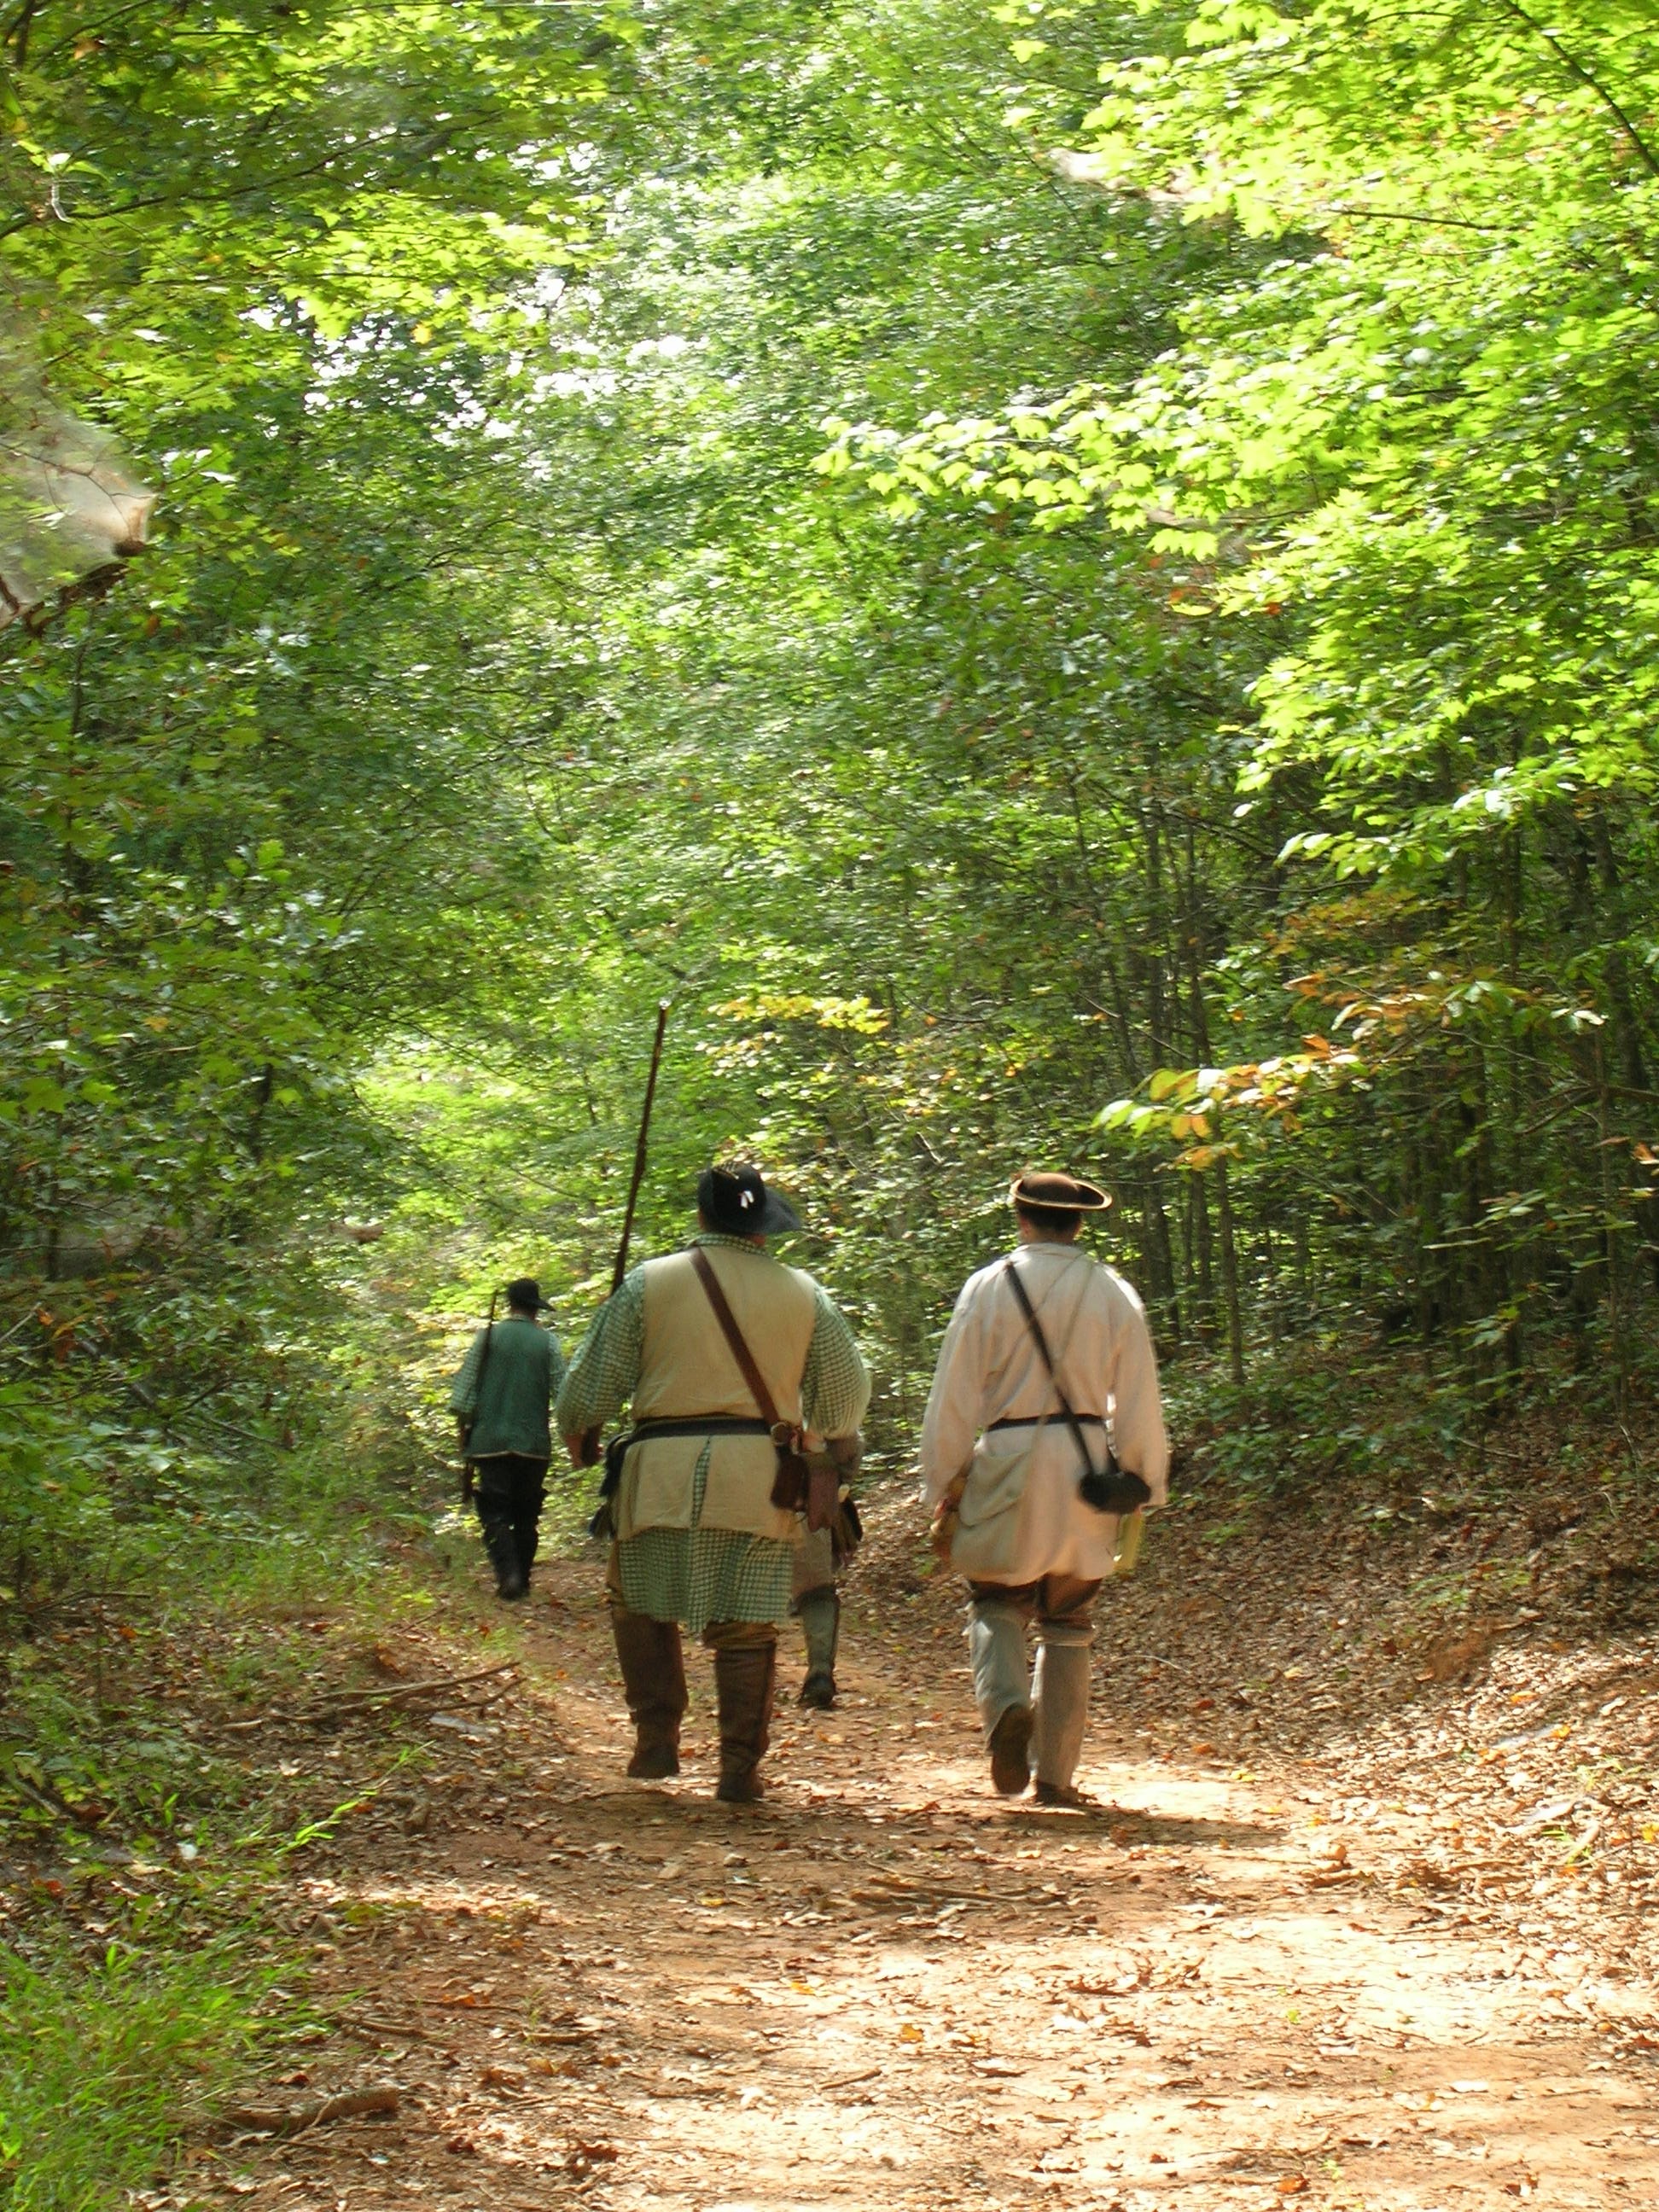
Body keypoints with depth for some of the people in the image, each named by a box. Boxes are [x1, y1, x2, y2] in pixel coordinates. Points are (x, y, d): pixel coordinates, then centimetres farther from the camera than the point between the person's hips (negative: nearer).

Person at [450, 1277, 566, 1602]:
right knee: (526, 1515, 12)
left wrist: (463, 1430, 7)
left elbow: (464, 1391, -3)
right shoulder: (547, 1341, 0)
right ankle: (522, 1580, 15)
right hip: (534, 1444, 1)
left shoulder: (487, 1336, 0)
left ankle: (508, 1574, -19)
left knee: (495, 1514, -1)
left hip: (491, 1441, -1)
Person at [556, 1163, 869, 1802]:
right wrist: (818, 1438, 35)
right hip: (758, 1479, 1)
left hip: (664, 1472, -1)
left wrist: (574, 1434, 24)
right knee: (746, 1628, 6)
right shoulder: (804, 1294, 7)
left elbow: (592, 1382, 4)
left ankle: (657, 1739, 12)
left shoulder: (649, 1283, 1)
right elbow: (846, 1395, 15)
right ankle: (740, 1769, 7)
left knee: (640, 1603, 18)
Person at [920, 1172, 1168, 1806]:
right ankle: (1054, 1773, 11)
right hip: (1086, 1465, 2)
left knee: (996, 1602, 11)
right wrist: (1143, 1488, 13)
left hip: (1006, 1464, -2)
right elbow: (1139, 1403, 4)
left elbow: (953, 1398, -2)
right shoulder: (1114, 1294, 4)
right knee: (1067, 1621, 11)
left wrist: (943, 1490, 4)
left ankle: (1006, 1705, -19)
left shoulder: (988, 1286, -1)